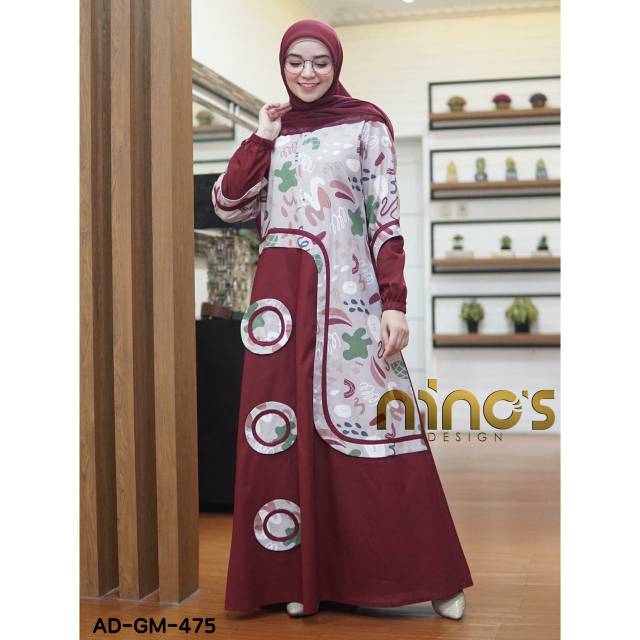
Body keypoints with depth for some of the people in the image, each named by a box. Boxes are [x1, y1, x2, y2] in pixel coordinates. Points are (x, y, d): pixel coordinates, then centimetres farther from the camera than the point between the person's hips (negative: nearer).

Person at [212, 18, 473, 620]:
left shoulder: (367, 124, 5)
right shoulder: (272, 131, 15)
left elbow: (386, 217, -3)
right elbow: (227, 205, 7)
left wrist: (395, 303, -11)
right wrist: (262, 139, 2)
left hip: (348, 298, -3)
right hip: (281, 300, 4)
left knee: (373, 429, -6)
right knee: (286, 433, 3)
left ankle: (430, 576, 4)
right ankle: (300, 574, 14)